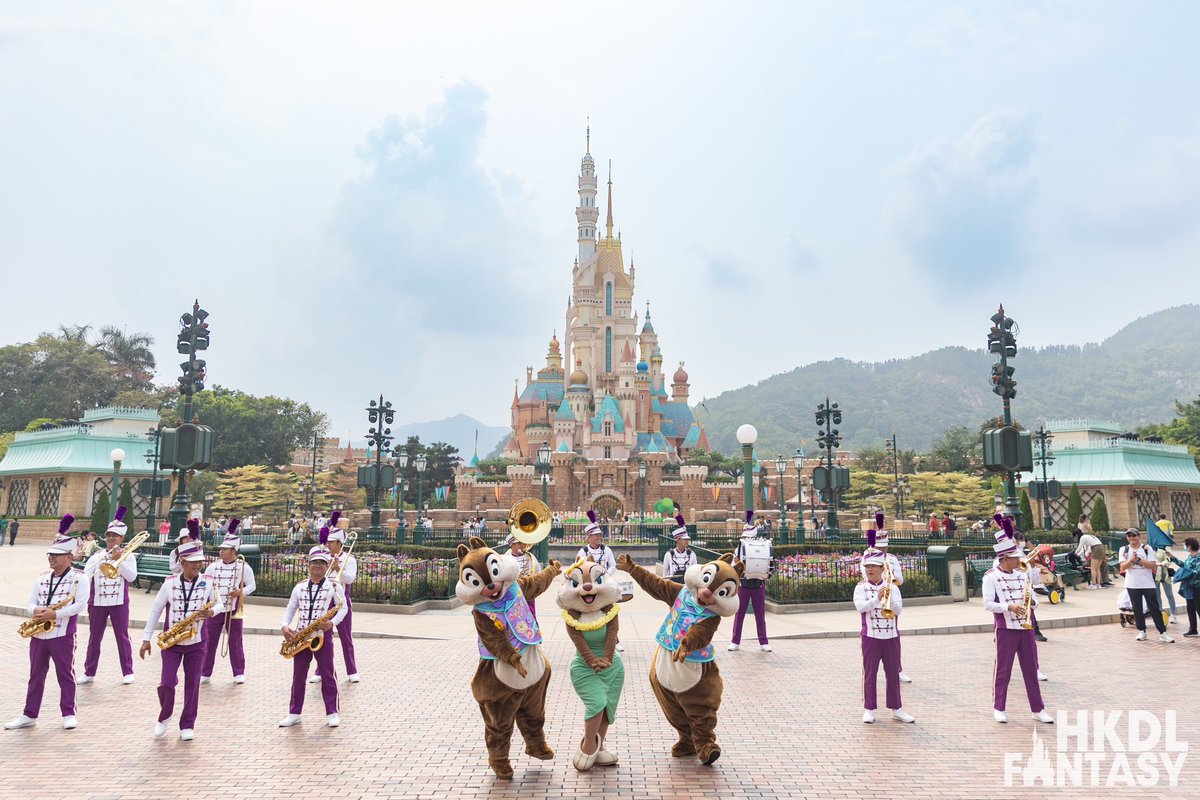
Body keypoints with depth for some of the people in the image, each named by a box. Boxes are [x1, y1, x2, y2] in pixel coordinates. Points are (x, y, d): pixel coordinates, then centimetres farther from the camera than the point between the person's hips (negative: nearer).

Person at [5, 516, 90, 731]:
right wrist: (36, 611, -14)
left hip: (62, 635, -6)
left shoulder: (79, 578, -8)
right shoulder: (42, 578, 11)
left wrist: (54, 613, -23)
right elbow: (30, 604, 9)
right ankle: (29, 715, 22)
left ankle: (68, 714, 14)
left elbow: (81, 605, -17)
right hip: (38, 634, 6)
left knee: (65, 675, 4)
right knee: (36, 675, 13)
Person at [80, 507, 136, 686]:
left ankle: (127, 672, 12)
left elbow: (131, 577, -12)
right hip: (97, 602, 2)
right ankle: (89, 672, 22)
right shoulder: (97, 556, 5)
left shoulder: (127, 556, 1)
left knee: (122, 637, 4)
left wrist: (119, 560, -17)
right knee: (94, 637, 9)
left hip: (119, 603, -2)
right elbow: (85, 576, -2)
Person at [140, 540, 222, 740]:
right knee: (167, 682, -7)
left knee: (192, 684, 5)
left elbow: (219, 604, 4)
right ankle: (164, 717, 22)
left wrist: (212, 612, -20)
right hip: (171, 642, -1)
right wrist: (146, 639, 0)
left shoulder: (208, 583, -5)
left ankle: (187, 725, 19)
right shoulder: (170, 583, -6)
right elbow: (156, 610, 0)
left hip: (196, 643, 1)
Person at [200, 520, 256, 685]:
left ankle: (239, 673, 16)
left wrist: (241, 592, -20)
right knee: (209, 642, 5)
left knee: (235, 642, 6)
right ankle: (205, 673, 17)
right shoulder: (213, 566, 5)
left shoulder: (244, 567, -4)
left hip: (233, 610, -2)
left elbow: (252, 585, -3)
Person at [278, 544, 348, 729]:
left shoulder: (334, 586, -2)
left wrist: (332, 623, -19)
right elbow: (290, 609, 12)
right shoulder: (299, 587, 9)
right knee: (298, 675, 10)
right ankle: (294, 713, 22)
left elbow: (343, 607, -3)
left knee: (328, 675, 1)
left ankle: (332, 713, 10)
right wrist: (285, 626, -5)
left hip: (322, 636, -4)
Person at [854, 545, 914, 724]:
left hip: (892, 636, 2)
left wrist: (889, 599, -25)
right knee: (870, 673, 4)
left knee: (893, 673, 10)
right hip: (871, 637, -2)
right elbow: (860, 607, -17)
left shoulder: (892, 587, 3)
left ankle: (896, 708, 21)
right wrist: (877, 598, -29)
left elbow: (898, 609, -6)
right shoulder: (861, 587, -2)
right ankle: (869, 709, 12)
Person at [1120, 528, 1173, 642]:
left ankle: (1163, 633, 3)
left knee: (1154, 609, -1)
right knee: (1137, 609, 7)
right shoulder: (1124, 550, 3)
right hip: (1132, 585, 1)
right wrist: (1132, 560, -22)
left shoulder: (1147, 548, 0)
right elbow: (1123, 567, -6)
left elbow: (1153, 565, -9)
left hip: (1148, 584, -1)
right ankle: (1141, 631, 17)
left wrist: (1139, 559, -19)